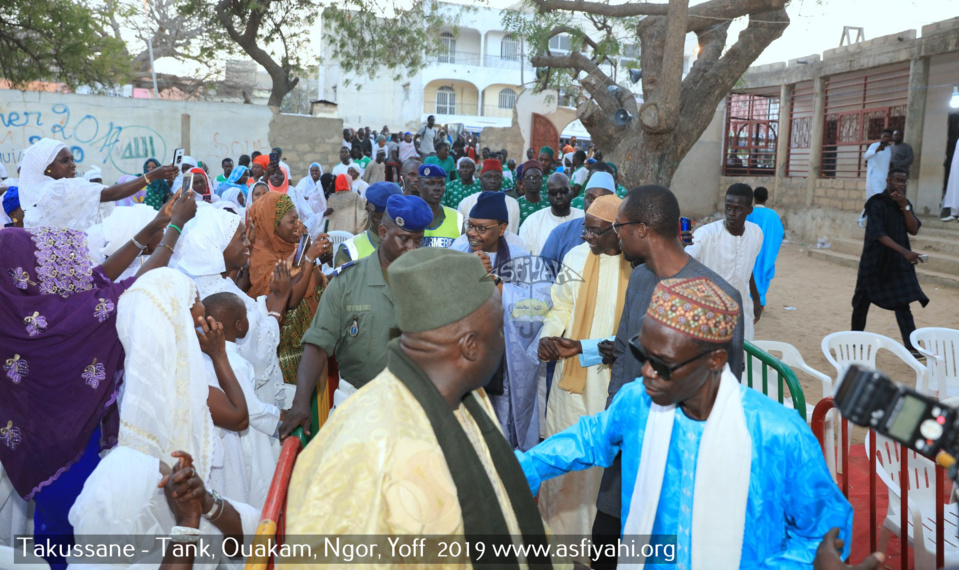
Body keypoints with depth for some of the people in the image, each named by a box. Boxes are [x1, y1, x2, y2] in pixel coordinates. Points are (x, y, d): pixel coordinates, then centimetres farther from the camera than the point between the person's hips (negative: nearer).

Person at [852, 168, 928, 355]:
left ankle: (912, 347, -6)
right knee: (863, 301, 6)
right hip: (875, 261, -4)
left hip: (898, 262, 4)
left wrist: (904, 206, -13)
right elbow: (879, 234, -18)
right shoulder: (877, 203, -11)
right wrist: (905, 252, -26)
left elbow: (914, 230, -2)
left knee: (903, 303, -3)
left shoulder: (905, 203, 8)